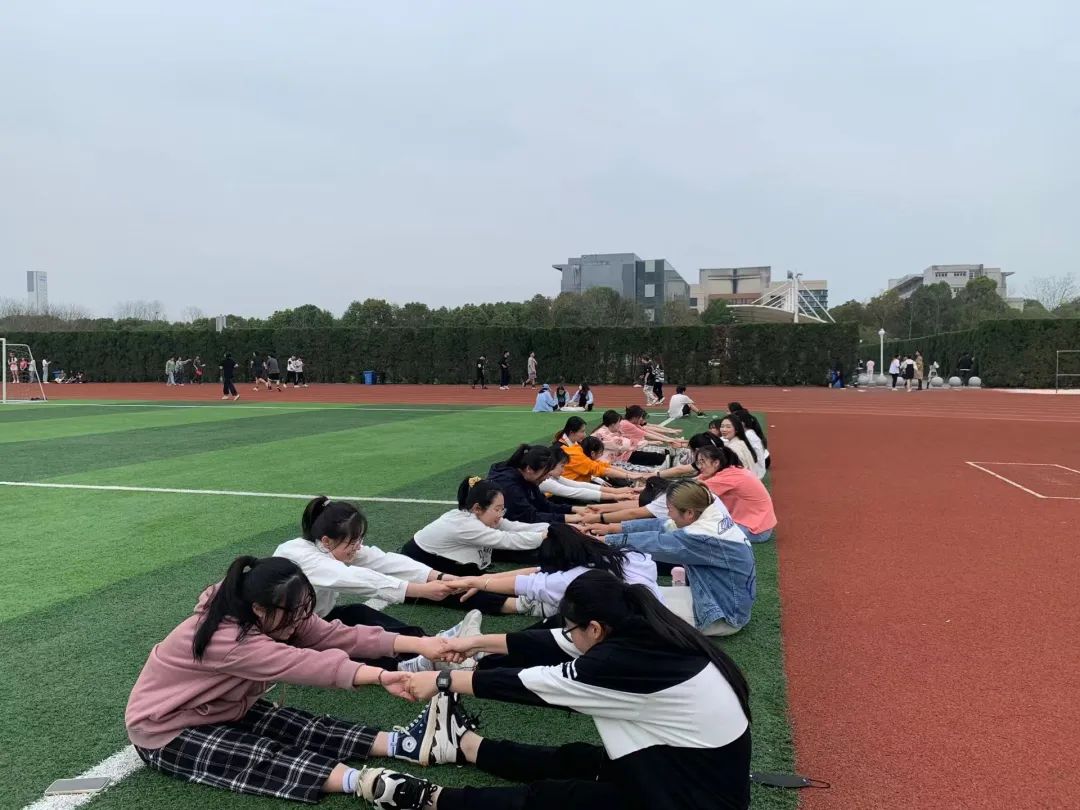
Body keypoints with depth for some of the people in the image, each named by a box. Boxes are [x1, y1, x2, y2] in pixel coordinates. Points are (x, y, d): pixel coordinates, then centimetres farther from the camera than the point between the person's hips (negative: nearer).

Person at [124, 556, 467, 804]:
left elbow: (336, 634, -20)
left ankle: (406, 745, -27)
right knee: (264, 758, -27)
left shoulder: (273, 618, -10)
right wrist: (382, 677, -57)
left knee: (303, 728, -13)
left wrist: (418, 644, -31)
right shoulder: (228, 639, -35)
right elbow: (304, 664, -47)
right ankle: (370, 783, -43)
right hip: (165, 731, -7)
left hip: (221, 710, 7)